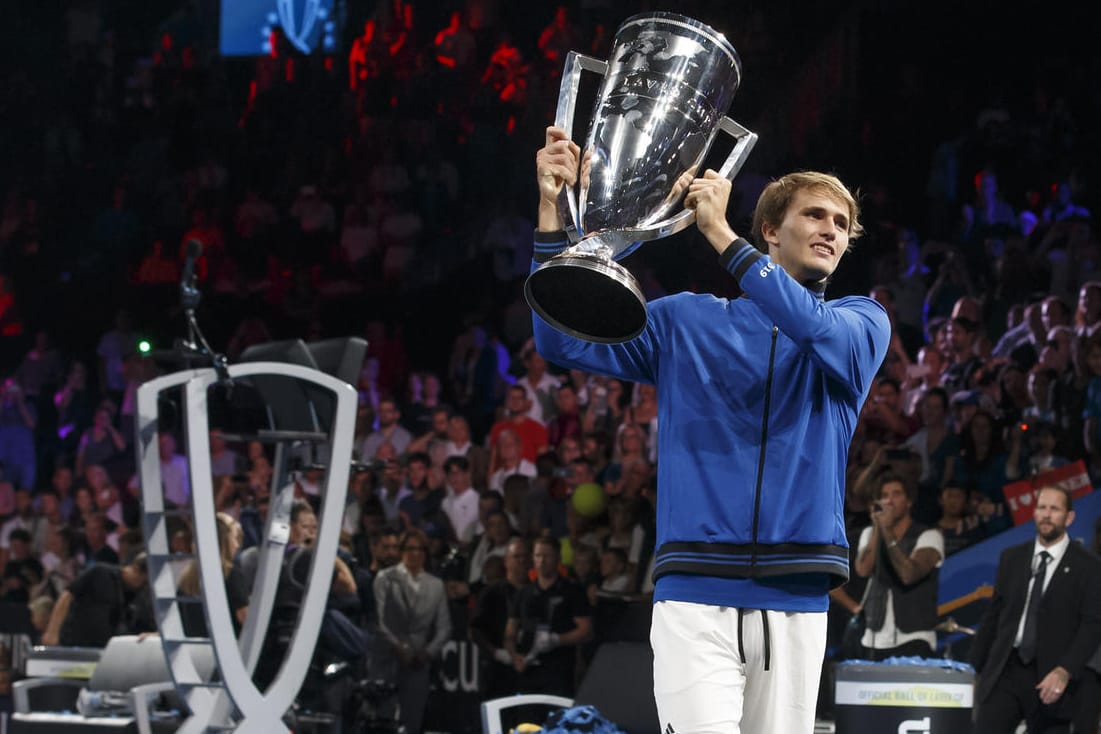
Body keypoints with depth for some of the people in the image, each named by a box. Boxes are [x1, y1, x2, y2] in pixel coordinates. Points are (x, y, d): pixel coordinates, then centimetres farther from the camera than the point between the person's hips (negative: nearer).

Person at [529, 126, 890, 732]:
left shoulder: (862, 322, 13)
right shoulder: (686, 321, 15)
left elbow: (821, 333, -11)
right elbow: (565, 341, 10)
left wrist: (720, 233, -14)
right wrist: (552, 211, 0)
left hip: (796, 598, 1)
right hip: (696, 593, -1)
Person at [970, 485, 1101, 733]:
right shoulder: (1011, 558, 14)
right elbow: (993, 616, 16)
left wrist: (1064, 672, -19)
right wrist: (974, 669, 12)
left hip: (1050, 679, -3)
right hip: (1004, 672, 3)